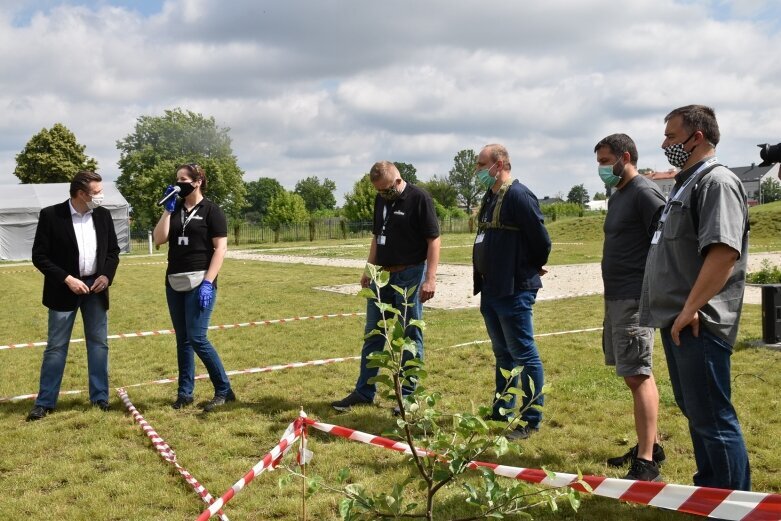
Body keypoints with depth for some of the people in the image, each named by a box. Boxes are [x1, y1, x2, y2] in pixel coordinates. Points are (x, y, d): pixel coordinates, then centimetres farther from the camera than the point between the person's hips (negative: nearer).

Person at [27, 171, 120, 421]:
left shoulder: (103, 215, 2)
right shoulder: (51, 215, -10)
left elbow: (113, 250, 10)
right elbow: (39, 256, -9)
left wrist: (107, 275, -7)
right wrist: (67, 279, -17)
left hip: (95, 288, 4)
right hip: (65, 289, -4)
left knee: (98, 343, 8)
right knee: (56, 346, 2)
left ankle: (100, 397, 18)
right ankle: (45, 402, 11)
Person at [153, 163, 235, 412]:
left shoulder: (211, 210, -4)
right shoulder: (175, 209, 12)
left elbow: (221, 248, -10)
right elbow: (158, 239, 2)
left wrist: (208, 282, -17)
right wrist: (167, 209, -5)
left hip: (199, 283, -6)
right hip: (174, 283, 6)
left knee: (197, 339, -11)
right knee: (182, 340, 9)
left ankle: (224, 390, 1)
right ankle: (185, 393, 17)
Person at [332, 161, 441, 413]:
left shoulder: (419, 198, -11)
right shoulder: (381, 199, 10)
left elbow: (433, 240, -14)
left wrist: (430, 279, -20)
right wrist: (369, 269, 15)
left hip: (409, 275, -7)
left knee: (410, 336, 2)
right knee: (373, 334, 11)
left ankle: (407, 395, 12)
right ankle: (364, 391, 20)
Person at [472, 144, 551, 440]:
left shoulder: (518, 195, -16)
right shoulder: (490, 197, 14)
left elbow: (541, 239, -16)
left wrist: (533, 268, 0)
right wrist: (483, 280, 17)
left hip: (514, 290, -10)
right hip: (491, 289, 10)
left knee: (524, 355, -1)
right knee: (503, 354, 19)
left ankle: (531, 421, 7)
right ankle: (502, 412, 31)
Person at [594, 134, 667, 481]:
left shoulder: (644, 193, -12)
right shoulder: (617, 196, 17)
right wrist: (612, 294, 17)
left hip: (635, 299, -10)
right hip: (616, 297, 10)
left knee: (638, 376, -10)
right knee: (634, 374, 14)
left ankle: (646, 463, -8)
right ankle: (649, 446, 24)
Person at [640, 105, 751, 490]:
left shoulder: (717, 182, -14)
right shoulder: (685, 184, 17)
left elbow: (724, 252, -25)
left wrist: (691, 308, -23)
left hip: (698, 324, -10)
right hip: (677, 321, 10)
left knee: (713, 420, -3)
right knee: (694, 411, 18)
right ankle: (709, 490, 31)